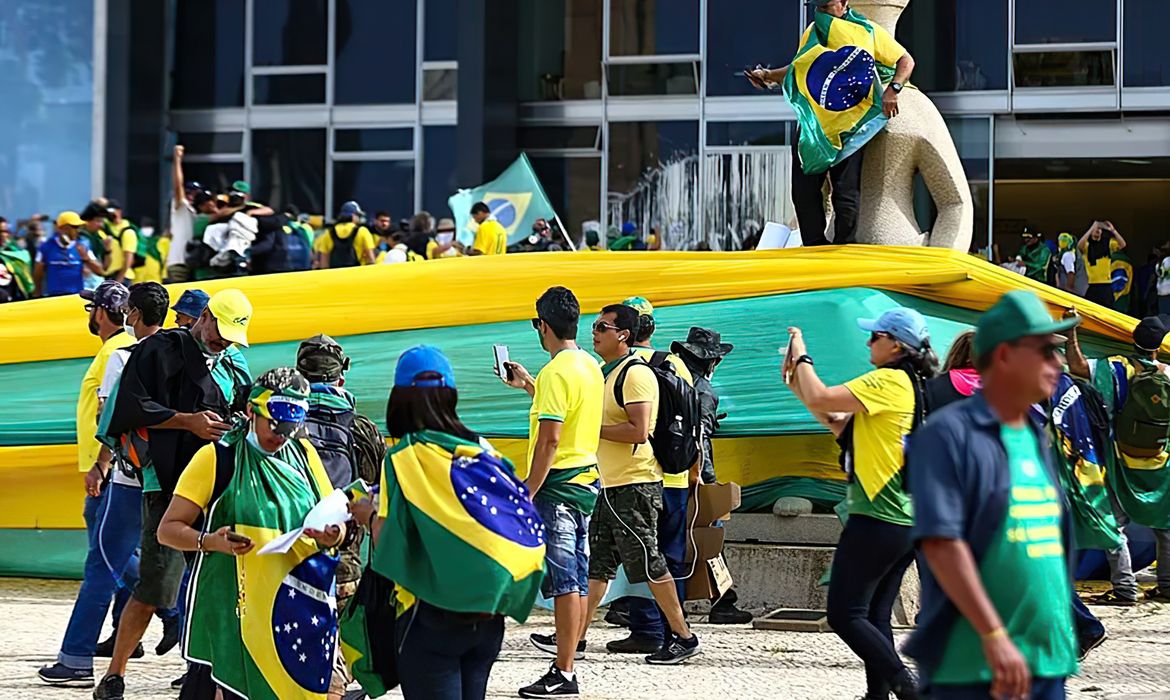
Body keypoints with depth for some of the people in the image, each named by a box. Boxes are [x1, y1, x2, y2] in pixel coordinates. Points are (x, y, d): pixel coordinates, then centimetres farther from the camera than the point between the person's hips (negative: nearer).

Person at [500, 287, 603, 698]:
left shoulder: (555, 372, -16)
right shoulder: (590, 367, 12)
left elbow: (550, 438, -21)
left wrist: (527, 493, -17)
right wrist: (528, 386, 36)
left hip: (559, 483, -9)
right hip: (586, 479, 9)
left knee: (563, 578, -8)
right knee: (577, 575, 15)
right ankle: (571, 643, 23)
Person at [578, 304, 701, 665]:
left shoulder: (635, 374, -14)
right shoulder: (605, 374, 17)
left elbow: (638, 431, -24)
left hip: (634, 486, -10)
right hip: (611, 486, 10)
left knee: (646, 561, -5)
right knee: (597, 564, 10)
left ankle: (683, 636, 2)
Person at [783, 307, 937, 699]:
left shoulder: (888, 381, -13)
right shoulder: (914, 386, 17)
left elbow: (820, 399, -19)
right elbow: (844, 428, 20)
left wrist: (801, 356, -2)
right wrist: (799, 386, 15)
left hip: (877, 520, -10)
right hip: (910, 523, 10)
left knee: (845, 614, -8)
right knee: (875, 616, 12)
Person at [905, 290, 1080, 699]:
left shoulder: (1037, 437, 16)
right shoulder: (947, 434, -9)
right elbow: (941, 543, -18)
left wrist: (1063, 638, 19)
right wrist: (994, 636, -23)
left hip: (1048, 659, 8)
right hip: (972, 666, -8)